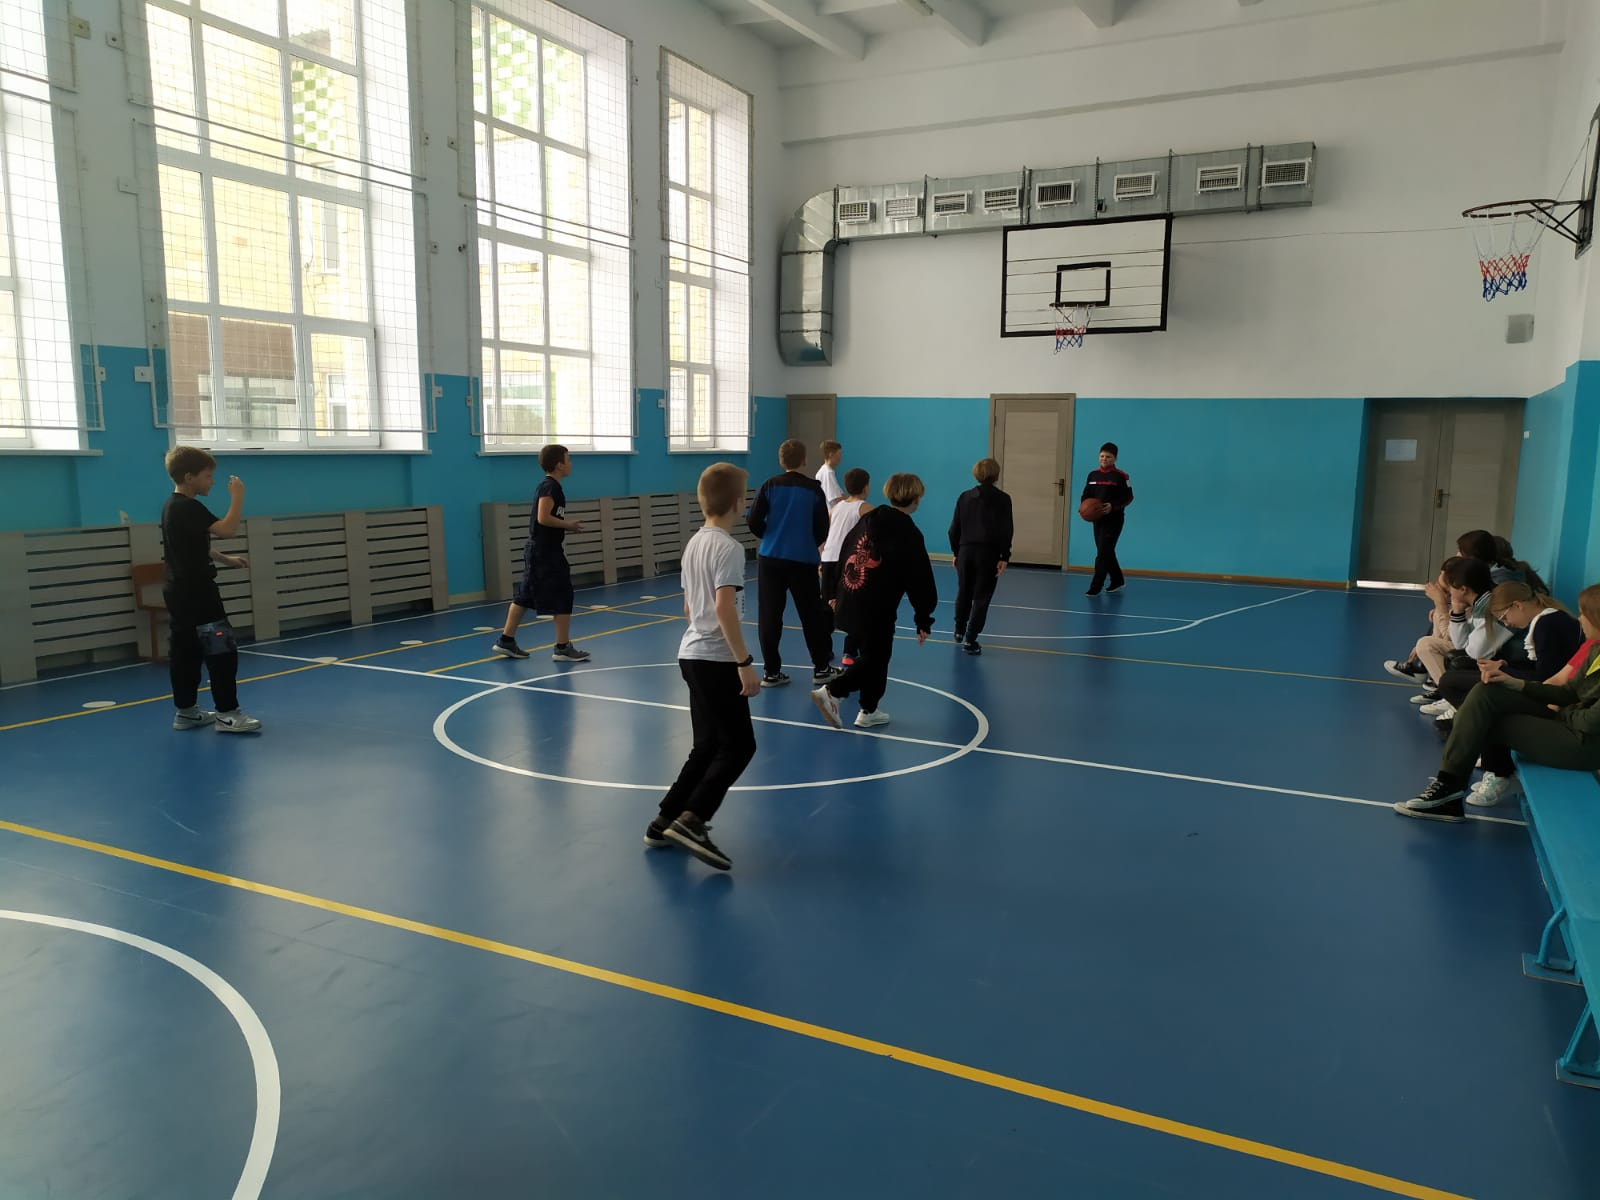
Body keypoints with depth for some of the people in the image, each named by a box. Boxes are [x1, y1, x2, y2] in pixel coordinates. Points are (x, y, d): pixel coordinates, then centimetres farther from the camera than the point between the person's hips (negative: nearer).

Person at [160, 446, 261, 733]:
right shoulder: (188, 508, -18)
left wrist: (227, 559, 19)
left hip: (179, 591, 11)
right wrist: (237, 496, -19)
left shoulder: (173, 507, 14)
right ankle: (227, 712, -6)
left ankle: (186, 711, 18)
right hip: (196, 592, -11)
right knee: (221, 651, -8)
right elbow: (227, 529, -29)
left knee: (184, 651, 12)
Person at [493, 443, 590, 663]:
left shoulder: (548, 486, 15)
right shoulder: (550, 487, -15)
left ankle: (506, 641, 19)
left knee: (525, 596, 13)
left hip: (537, 550, 10)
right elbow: (543, 518, -25)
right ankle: (563, 648, 0)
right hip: (545, 552, -10)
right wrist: (569, 525, -14)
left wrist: (567, 526, 9)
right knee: (563, 597, -4)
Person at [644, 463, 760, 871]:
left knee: (708, 745, 16)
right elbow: (724, 609, -24)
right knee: (738, 746, -2)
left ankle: (666, 821, 19)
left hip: (693, 654, 9)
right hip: (717, 660, -9)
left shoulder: (694, 543, 12)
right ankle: (690, 821, -11)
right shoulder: (729, 548, -15)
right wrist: (744, 662, -22)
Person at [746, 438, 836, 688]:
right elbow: (823, 529, 0)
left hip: (770, 558, 1)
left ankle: (771, 671, 7)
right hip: (804, 561, 0)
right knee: (811, 614, 11)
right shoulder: (813, 488, -3)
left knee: (769, 616, 6)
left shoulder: (770, 486, -2)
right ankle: (821, 668, 19)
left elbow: (753, 522, -4)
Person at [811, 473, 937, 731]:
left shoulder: (868, 519, 9)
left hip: (849, 603, 7)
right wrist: (924, 620, 0)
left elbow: (844, 555, 15)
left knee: (871, 655, 20)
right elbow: (920, 582, -8)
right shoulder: (909, 534, -10)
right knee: (874, 659, 7)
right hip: (877, 610, -7)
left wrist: (835, 593, 23)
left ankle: (869, 710, 26)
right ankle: (831, 691, -7)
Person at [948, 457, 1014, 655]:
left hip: (966, 550, 4)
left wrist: (956, 551, 16)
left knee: (963, 593, 20)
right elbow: (1005, 531, -9)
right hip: (988, 553, -3)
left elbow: (954, 528, 7)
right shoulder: (1002, 499, -5)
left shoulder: (965, 497, 4)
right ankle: (970, 639, -4)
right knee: (981, 597, 2)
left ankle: (959, 631, 36)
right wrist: (1004, 557, -6)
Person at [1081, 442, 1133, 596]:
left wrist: (1113, 506, -21)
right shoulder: (1093, 475, 8)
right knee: (1106, 553, 15)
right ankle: (1117, 581, 33)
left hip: (1113, 520, -6)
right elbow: (1086, 495, 13)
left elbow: (1129, 497, -7)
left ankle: (1095, 587, -7)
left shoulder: (1121, 476, -7)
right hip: (1097, 519, 6)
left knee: (1103, 552, -10)